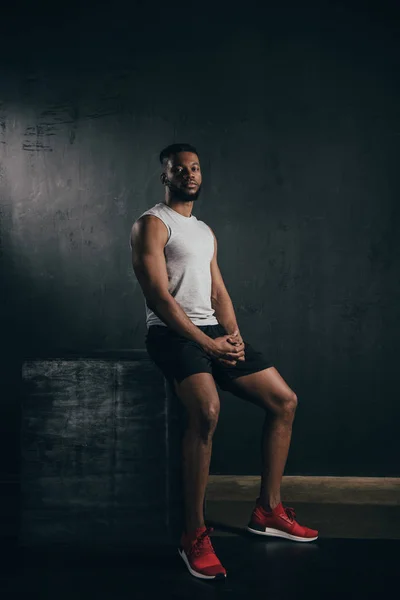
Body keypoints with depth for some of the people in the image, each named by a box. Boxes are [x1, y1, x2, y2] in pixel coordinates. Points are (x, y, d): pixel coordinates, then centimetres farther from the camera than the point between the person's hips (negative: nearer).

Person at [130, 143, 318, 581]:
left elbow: (219, 292, 18)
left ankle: (268, 511, 14)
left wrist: (233, 334, -3)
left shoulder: (206, 232, 23)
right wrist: (206, 344, -18)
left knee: (284, 401, 3)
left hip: (214, 333, 8)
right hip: (172, 333, -8)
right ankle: (194, 535, -26)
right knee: (207, 409, -34)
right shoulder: (151, 224, -2)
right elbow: (159, 297, -12)